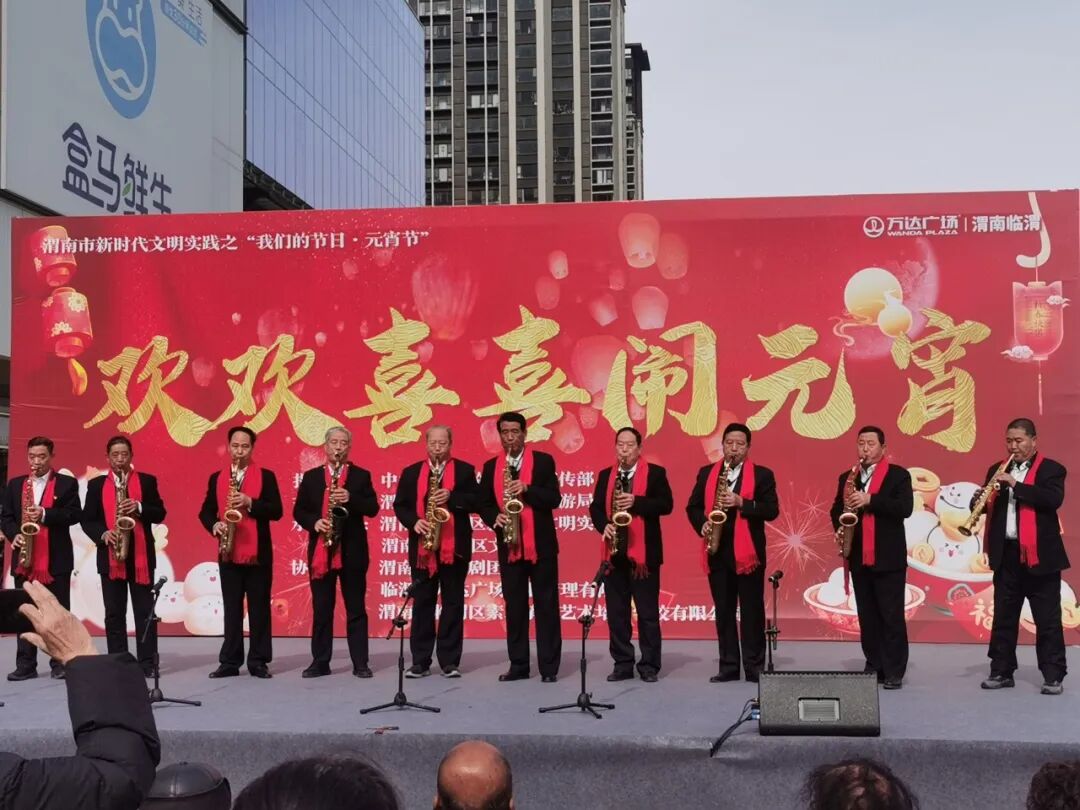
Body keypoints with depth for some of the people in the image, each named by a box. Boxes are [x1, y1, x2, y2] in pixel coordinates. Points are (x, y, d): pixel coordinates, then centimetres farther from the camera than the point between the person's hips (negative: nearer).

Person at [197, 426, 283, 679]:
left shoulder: (266, 476, 3)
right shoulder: (216, 478, 11)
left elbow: (276, 511, -5)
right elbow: (205, 511, 11)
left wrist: (250, 502, -18)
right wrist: (214, 525, -9)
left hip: (258, 553, -2)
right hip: (229, 552, 2)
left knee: (259, 608, 2)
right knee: (231, 608, 6)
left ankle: (258, 661, 8)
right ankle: (230, 661, 11)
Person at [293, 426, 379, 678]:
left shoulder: (361, 475, 6)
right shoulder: (311, 476, 11)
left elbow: (373, 508, -3)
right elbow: (299, 511, 8)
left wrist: (351, 499, -19)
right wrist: (314, 522, -10)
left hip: (352, 550, -2)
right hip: (320, 549, 2)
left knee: (356, 609, 1)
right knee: (321, 609, 5)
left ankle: (360, 663, 5)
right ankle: (320, 662, 11)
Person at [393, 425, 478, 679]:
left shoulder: (465, 470, 6)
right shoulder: (411, 472, 11)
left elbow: (476, 501, -2)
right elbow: (400, 505, 8)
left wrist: (452, 497, -17)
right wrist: (414, 522, -10)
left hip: (455, 546, -1)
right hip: (422, 547, 1)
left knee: (453, 603, 2)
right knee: (422, 603, 3)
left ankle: (450, 661, 7)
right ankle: (420, 661, 8)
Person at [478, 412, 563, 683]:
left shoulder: (543, 461, 2)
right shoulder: (491, 467, 10)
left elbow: (554, 499, -6)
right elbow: (484, 504, 10)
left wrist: (526, 489, -20)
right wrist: (495, 518, -10)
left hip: (541, 544, -3)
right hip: (509, 545, 3)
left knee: (546, 605, 0)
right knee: (514, 606, 7)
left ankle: (549, 666, 4)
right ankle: (518, 665, 14)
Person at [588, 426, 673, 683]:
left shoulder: (655, 473, 2)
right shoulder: (605, 475, 13)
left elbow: (666, 504, -8)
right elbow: (596, 507, 8)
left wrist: (636, 502, -20)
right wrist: (604, 526, -12)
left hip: (644, 552, -4)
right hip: (614, 552, 4)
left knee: (648, 612, 0)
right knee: (616, 612, 5)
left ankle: (649, 665, 7)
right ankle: (623, 664, 13)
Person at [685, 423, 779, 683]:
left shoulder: (762, 475, 1)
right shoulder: (706, 473, 11)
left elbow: (772, 510, -7)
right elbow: (693, 506, 12)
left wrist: (741, 503, -18)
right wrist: (702, 524, -8)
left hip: (748, 552, -3)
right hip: (717, 552, 3)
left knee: (752, 611, 1)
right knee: (723, 611, 7)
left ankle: (755, 667, 7)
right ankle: (728, 666, 13)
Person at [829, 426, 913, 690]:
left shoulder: (898, 475, -1)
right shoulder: (847, 477, 13)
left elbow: (905, 508, -14)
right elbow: (837, 509, 16)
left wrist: (870, 500, -21)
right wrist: (839, 527, -4)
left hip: (889, 558, -5)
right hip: (859, 557, 5)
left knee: (892, 616, -3)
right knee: (867, 617, 9)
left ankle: (894, 671, 2)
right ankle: (873, 667, 17)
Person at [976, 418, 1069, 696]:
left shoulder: (1051, 469, -2)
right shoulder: (997, 470, 13)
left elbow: (1054, 499, -19)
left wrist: (1015, 484, -24)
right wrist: (980, 498, -14)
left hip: (1040, 554, -5)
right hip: (1006, 554, 5)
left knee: (1048, 619, 0)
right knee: (1003, 617, 9)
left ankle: (1053, 676, 5)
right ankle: (1001, 672, 16)